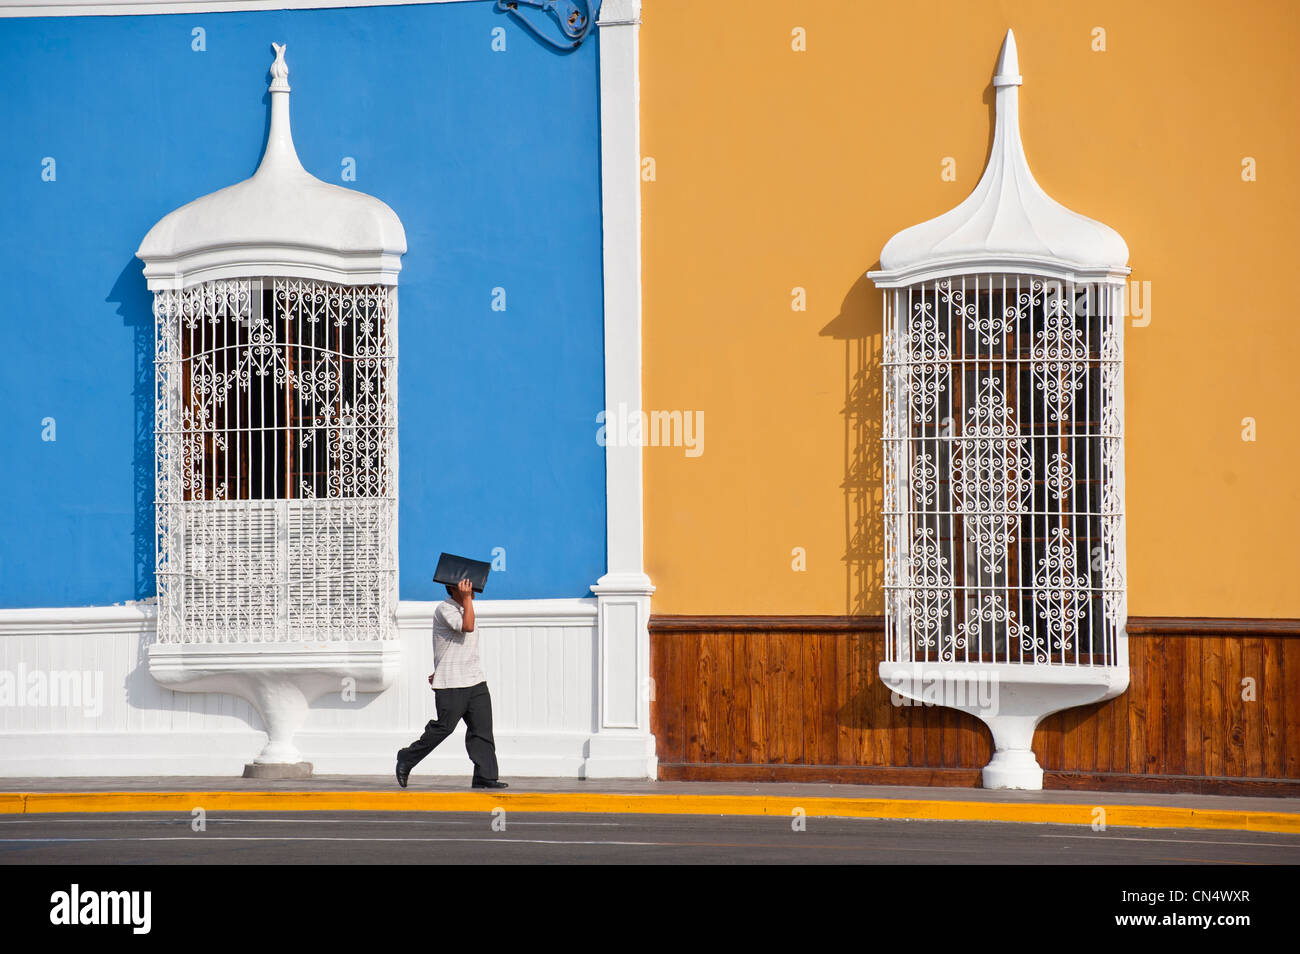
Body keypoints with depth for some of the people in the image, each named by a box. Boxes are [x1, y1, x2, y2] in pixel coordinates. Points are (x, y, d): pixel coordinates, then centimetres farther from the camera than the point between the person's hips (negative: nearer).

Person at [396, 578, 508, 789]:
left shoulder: (463, 609, 19)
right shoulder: (444, 609, -9)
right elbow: (467, 627, -26)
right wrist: (467, 598, -21)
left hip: (475, 680, 8)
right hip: (451, 685, -8)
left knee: (482, 728, -3)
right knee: (443, 727, -5)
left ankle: (485, 777, -5)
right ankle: (406, 760, 13)